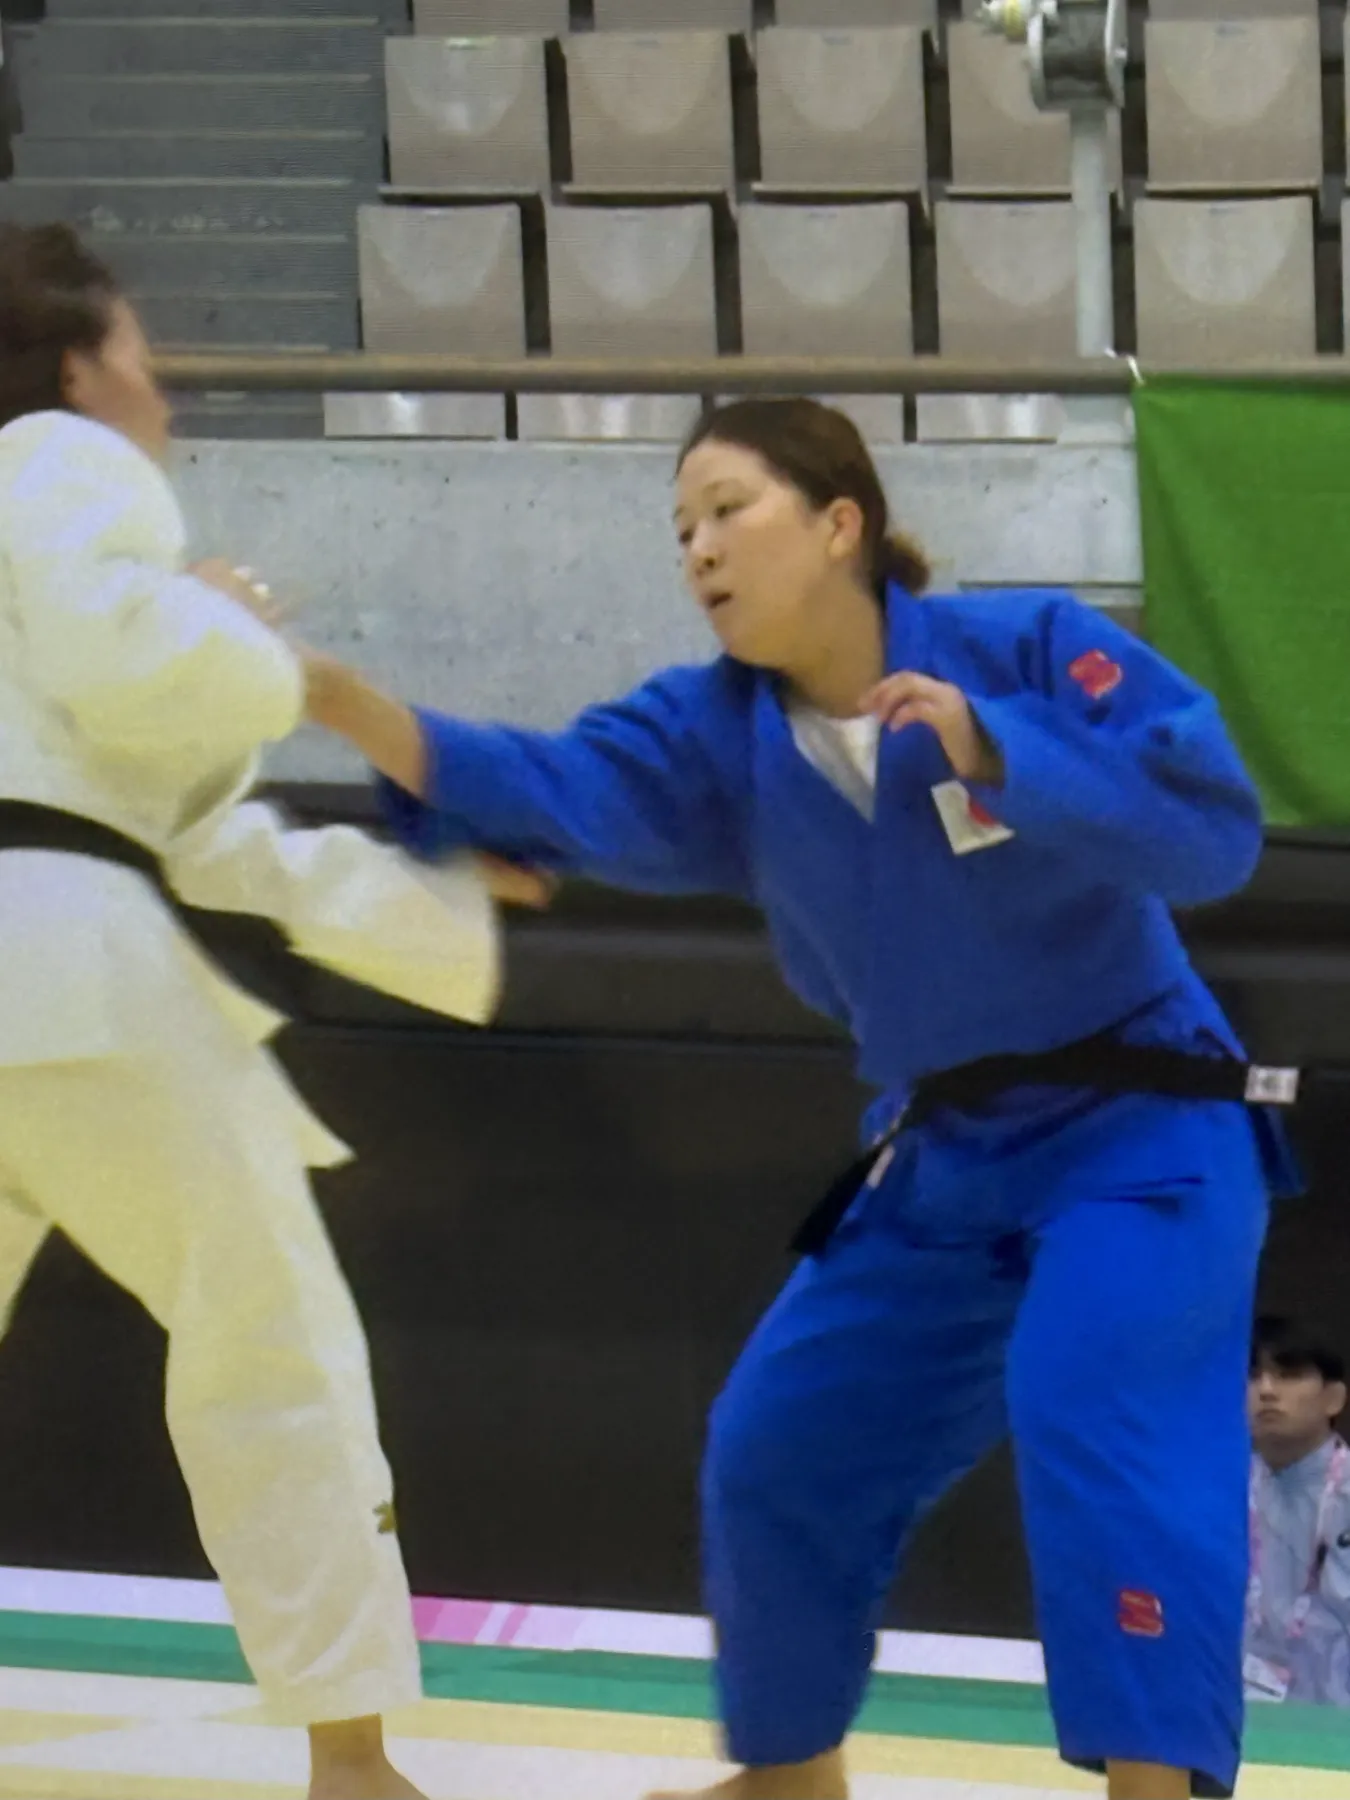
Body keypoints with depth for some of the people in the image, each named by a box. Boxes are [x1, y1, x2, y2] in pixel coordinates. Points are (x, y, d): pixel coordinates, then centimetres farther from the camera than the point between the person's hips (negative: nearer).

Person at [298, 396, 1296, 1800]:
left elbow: (1216, 831, -22)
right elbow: (542, 793, -18)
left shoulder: (1027, 650, -16)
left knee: (1090, 1411, -29)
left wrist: (990, 749, -30)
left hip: (1137, 1136, -6)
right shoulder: (720, 735, -3)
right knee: (777, 1457, 9)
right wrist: (327, 696, -32)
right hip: (942, 1165, 6)